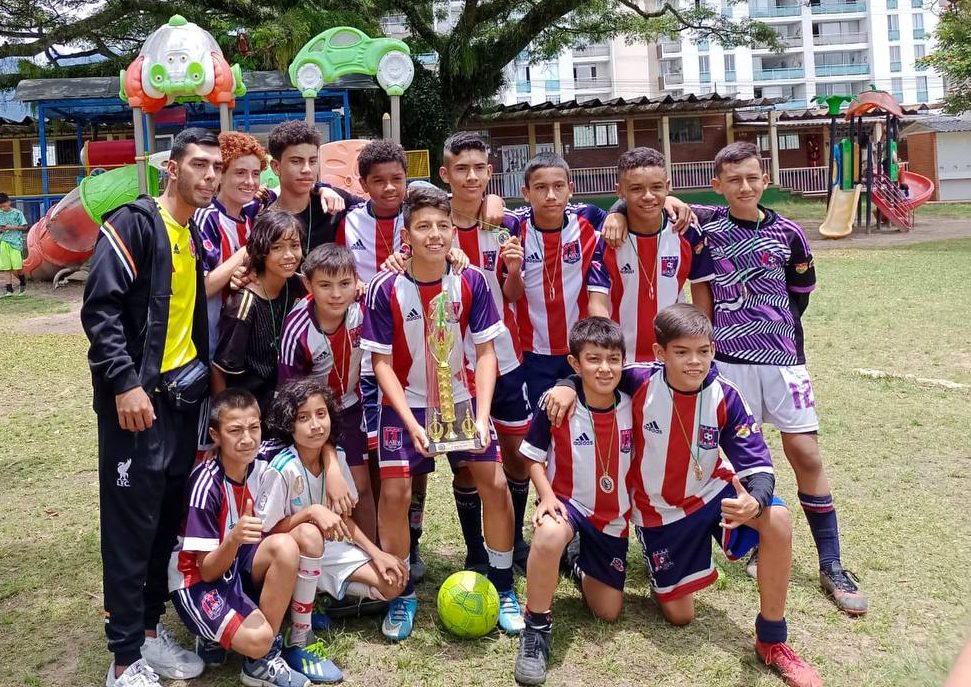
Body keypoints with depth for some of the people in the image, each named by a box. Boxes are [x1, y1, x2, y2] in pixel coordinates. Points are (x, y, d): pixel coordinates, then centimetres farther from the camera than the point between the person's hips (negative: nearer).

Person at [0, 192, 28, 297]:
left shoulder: (17, 213, 0)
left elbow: (25, 227, 2)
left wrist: (13, 227, -11)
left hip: (15, 242, -4)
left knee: (17, 267, -9)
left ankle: (23, 282, 19)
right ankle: (8, 289, 3)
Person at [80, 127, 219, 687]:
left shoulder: (195, 235, 14)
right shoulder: (135, 224, -10)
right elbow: (100, 310, -17)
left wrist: (201, 378, 16)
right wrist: (125, 383, -22)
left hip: (184, 399, 8)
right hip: (138, 400, -8)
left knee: (169, 521, 14)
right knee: (131, 527, -2)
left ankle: (150, 630, 28)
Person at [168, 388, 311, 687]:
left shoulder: (261, 469, -9)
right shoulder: (206, 485, -23)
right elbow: (208, 570, -20)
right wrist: (234, 538, -39)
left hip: (237, 565, 6)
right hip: (197, 579, -6)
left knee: (285, 547, -26)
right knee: (257, 639, -30)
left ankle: (264, 660, -12)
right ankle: (215, 635, 6)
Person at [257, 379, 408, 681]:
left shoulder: (335, 456, -8)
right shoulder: (282, 469, -26)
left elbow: (343, 519, 3)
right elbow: (266, 533, -20)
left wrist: (375, 552, -8)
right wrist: (311, 512, -33)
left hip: (326, 549, 6)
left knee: (392, 583, -10)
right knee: (309, 535, -40)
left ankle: (319, 600, 10)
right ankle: (298, 640, -25)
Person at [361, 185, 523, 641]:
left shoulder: (471, 282, -12)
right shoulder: (386, 289, -17)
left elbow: (485, 352, -9)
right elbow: (382, 363, -12)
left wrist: (481, 417, -19)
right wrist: (411, 424, -21)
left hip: (461, 399, 2)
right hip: (405, 403, -1)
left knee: (495, 485, -5)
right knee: (394, 492, -11)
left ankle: (503, 587, 16)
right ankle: (402, 593, 11)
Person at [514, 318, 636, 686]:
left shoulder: (632, 406, -10)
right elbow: (534, 459, -6)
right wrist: (547, 497, -22)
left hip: (614, 516, 3)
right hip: (568, 502, -3)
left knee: (608, 611, 8)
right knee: (548, 535, -40)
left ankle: (580, 563, 42)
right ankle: (537, 627, -17)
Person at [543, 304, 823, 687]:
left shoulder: (725, 397, -21)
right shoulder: (640, 381, -22)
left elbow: (758, 466, -21)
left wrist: (755, 501, -43)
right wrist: (569, 386, -24)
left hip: (713, 491, 0)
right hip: (659, 510, 0)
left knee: (777, 520, -32)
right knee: (679, 616, 7)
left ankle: (771, 641, -13)